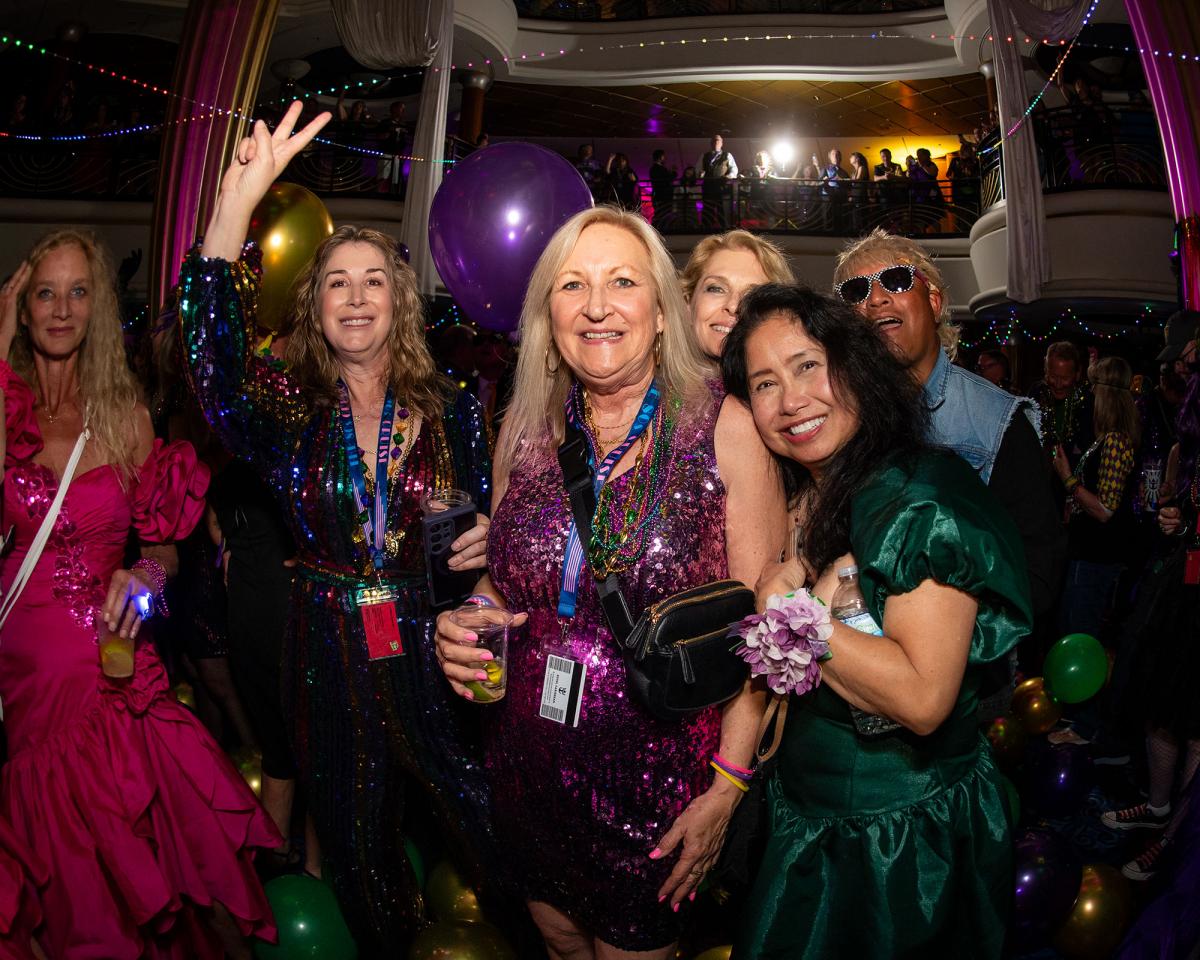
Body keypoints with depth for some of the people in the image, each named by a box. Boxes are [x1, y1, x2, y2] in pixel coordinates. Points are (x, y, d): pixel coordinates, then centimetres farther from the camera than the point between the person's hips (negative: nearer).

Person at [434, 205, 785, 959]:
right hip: (529, 776, 4)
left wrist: (726, 789, -16)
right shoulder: (525, 430, 1)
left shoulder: (726, 430, -12)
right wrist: (464, 629, -8)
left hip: (658, 788, -3)